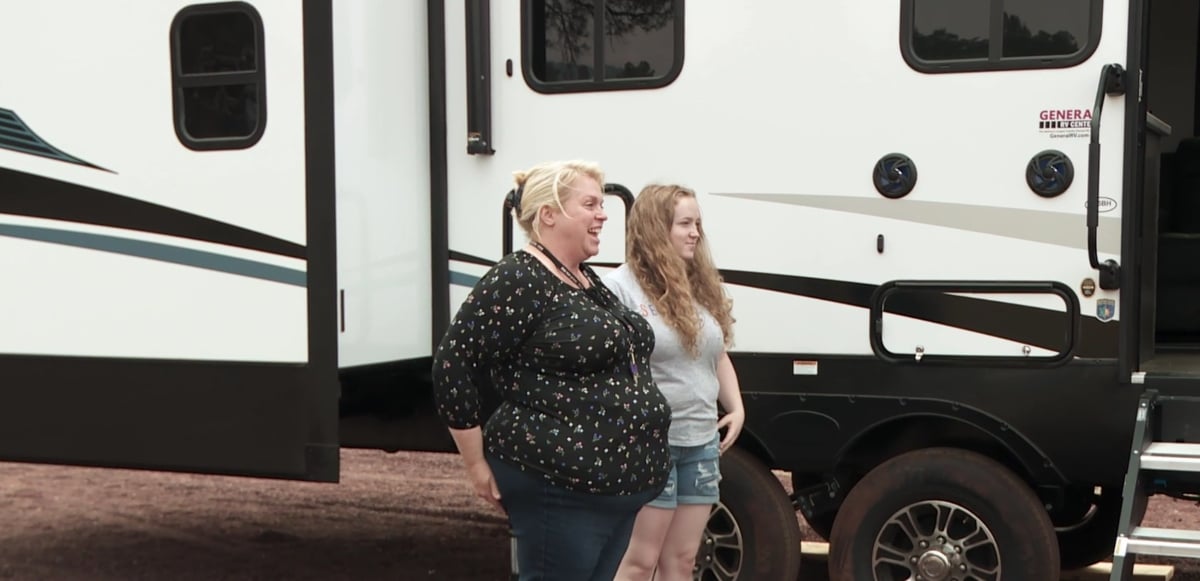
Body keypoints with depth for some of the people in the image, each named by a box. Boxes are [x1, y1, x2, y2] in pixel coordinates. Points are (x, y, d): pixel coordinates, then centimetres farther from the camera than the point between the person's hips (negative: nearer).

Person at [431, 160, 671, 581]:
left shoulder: (590, 283, 14)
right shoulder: (518, 281, -14)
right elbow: (453, 366, -16)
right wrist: (477, 466, -12)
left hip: (619, 485, 9)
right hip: (559, 491, -9)